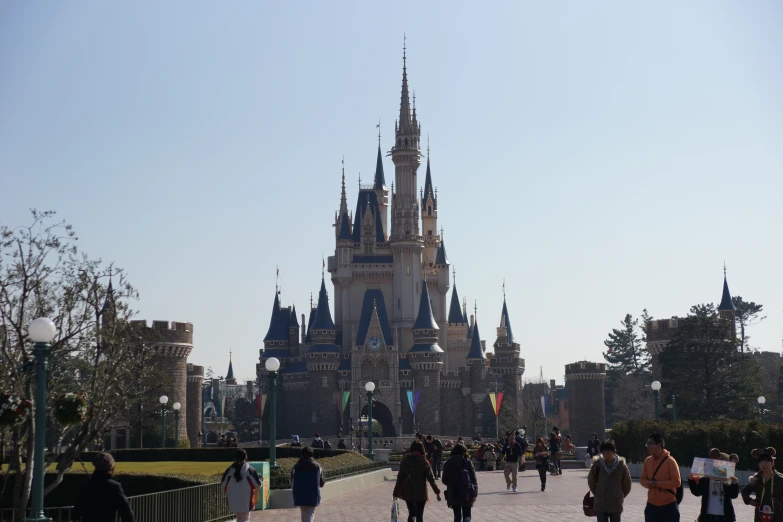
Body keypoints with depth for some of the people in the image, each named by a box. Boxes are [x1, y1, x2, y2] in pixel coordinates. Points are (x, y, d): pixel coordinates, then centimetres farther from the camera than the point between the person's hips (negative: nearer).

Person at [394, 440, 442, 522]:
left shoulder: (405, 461, -2)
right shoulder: (423, 461, -10)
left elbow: (400, 477, 2)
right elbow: (430, 478, -10)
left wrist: (396, 492, 10)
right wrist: (437, 492, -4)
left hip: (408, 493, 2)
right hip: (421, 493, -2)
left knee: (411, 514, 16)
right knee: (419, 515, 8)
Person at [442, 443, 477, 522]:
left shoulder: (447, 463, 2)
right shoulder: (467, 462, -5)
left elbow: (444, 480, 5)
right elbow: (473, 478, -7)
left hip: (453, 494, 2)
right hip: (466, 494, -2)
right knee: (466, 515, 5)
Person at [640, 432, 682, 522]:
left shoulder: (670, 461, -12)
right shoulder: (647, 461, 6)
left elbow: (677, 482, -15)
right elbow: (643, 479, 13)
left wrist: (658, 483, -20)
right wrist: (648, 484, -11)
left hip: (669, 505, -6)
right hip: (652, 505, 6)